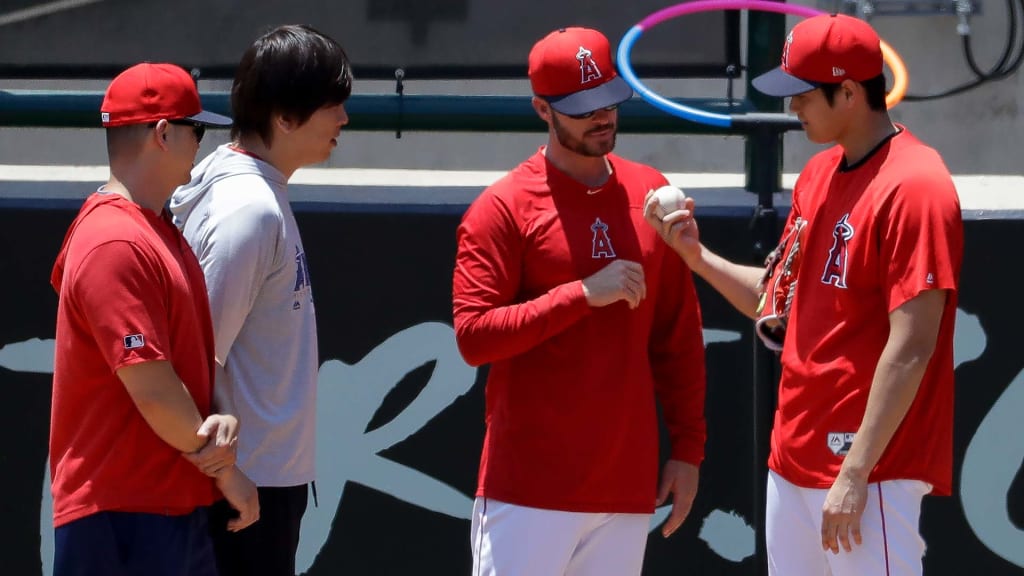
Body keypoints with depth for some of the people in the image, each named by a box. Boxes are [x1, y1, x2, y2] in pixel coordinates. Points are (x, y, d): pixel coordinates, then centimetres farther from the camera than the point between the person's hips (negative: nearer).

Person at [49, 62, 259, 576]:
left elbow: (195, 356, 15)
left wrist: (220, 423, -7)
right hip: (119, 512, -10)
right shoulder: (116, 245, -16)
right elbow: (152, 388, -19)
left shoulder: (159, 231, 16)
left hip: (177, 508, 10)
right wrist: (223, 468, -7)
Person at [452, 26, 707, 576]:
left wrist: (688, 448, 10)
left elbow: (678, 336, 14)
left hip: (627, 484, 5)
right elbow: (473, 335, -12)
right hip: (530, 488, -5)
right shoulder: (504, 207, -4)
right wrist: (584, 294, -17)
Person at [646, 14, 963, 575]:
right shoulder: (818, 176, 13)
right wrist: (697, 257, 7)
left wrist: (856, 475, -22)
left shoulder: (913, 187, -16)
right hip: (793, 463, 9)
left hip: (869, 467, -9)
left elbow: (911, 348, -21)